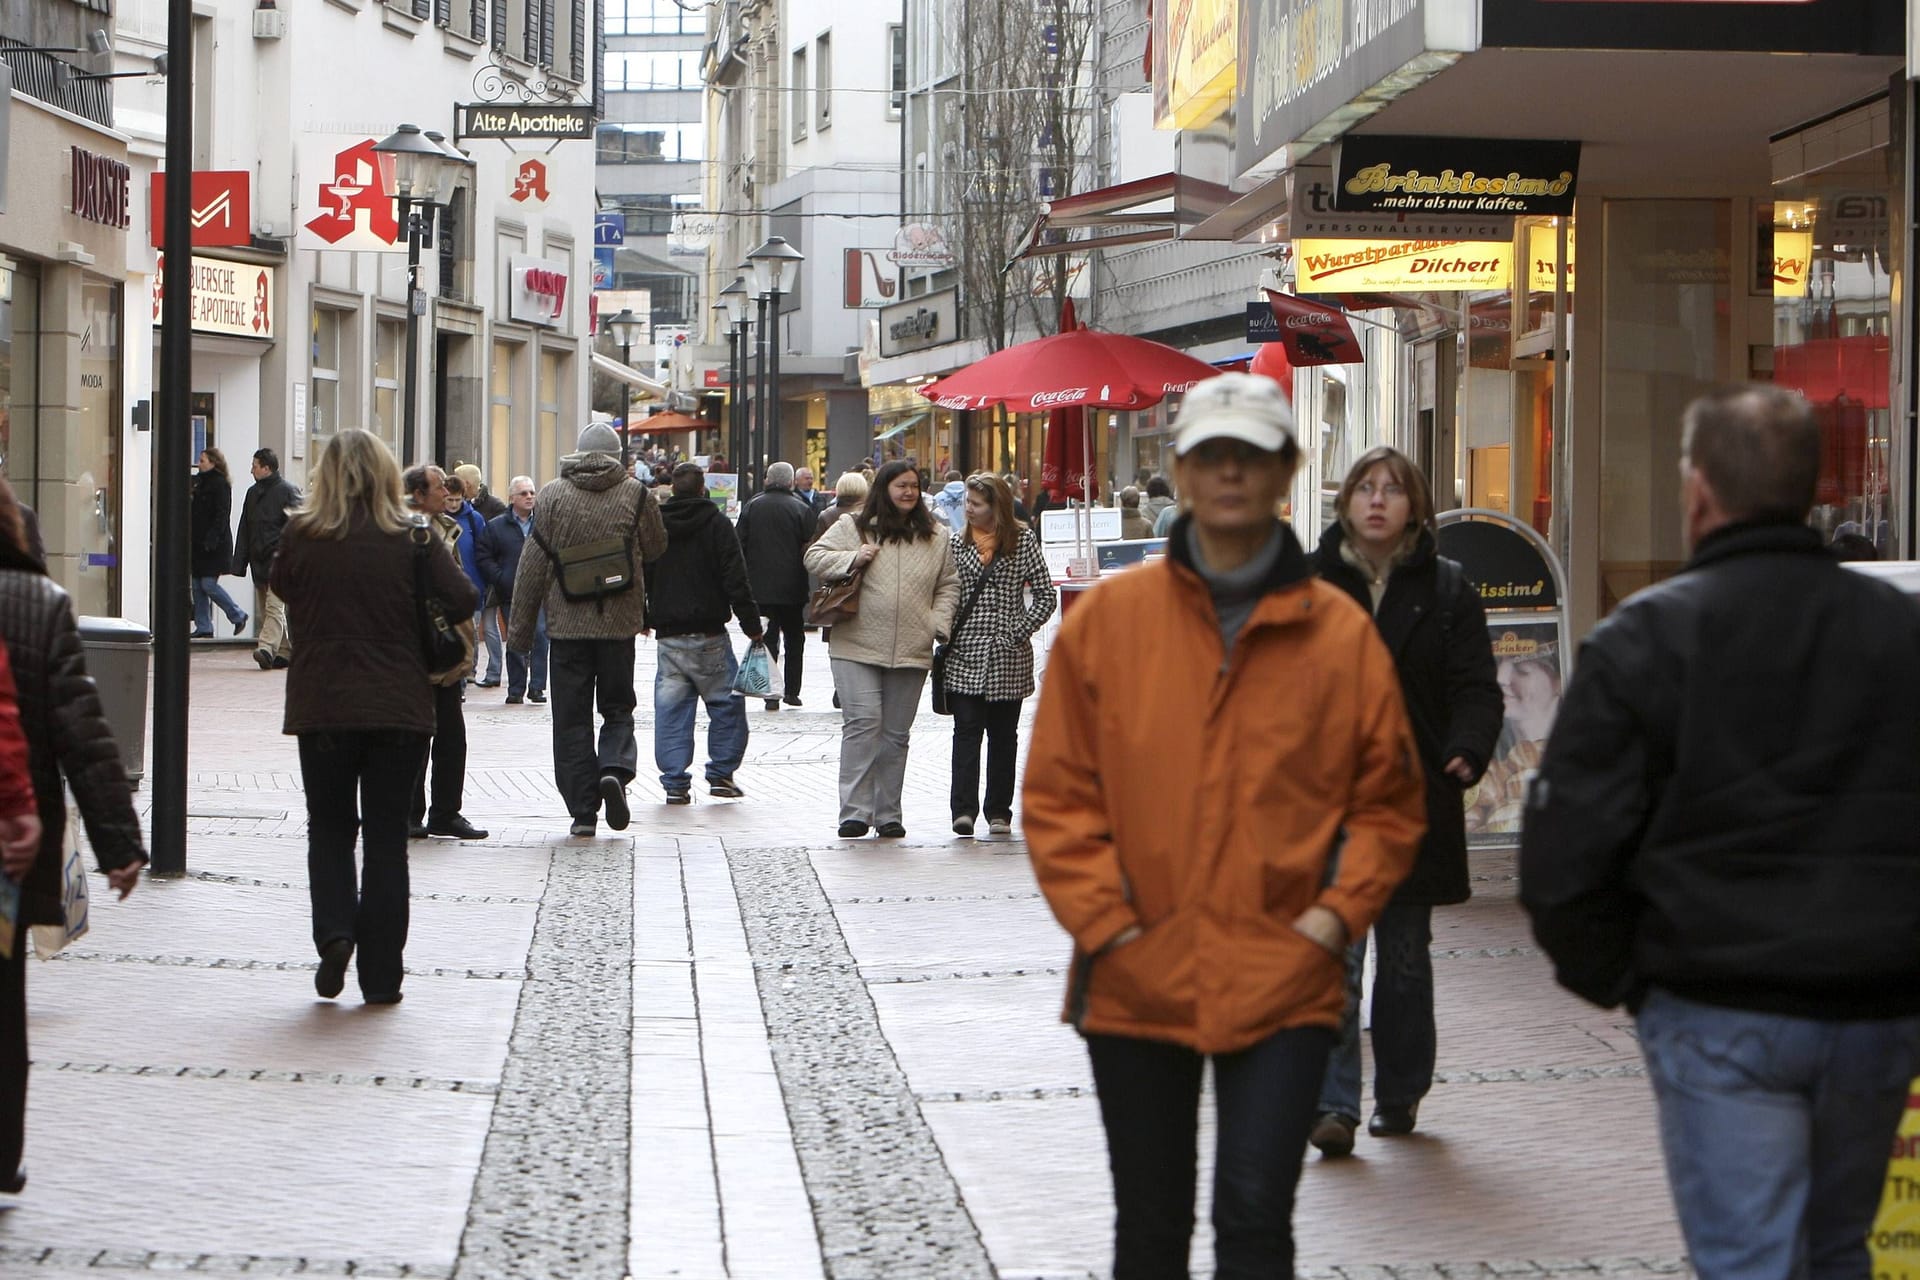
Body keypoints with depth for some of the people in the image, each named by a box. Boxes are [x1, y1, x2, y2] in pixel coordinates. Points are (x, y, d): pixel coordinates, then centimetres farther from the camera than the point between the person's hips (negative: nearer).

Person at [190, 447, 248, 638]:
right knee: (197, 586, 6)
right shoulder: (197, 482, 15)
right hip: (198, 544, 8)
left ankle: (238, 616, 7)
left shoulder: (221, 485, -9)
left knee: (208, 584, -10)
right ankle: (203, 628, 10)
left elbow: (221, 515, -16)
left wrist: (211, 540, -22)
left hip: (215, 545, -8)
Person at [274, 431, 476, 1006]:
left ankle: (334, 929, -9)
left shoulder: (302, 536, -5)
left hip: (322, 704, 0)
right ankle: (381, 974, 8)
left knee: (329, 828, 15)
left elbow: (282, 588, 12)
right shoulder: (414, 536, -7)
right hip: (400, 705, 0)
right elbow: (463, 600, -7)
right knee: (386, 835, 8)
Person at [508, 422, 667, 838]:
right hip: (619, 623, 0)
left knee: (571, 717, 6)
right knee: (618, 708, 14)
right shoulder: (636, 495, -3)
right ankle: (614, 768, -13)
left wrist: (520, 628, 5)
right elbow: (655, 549, 10)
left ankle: (582, 808, 3)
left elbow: (532, 566, 0)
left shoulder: (551, 496, -1)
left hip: (566, 624, 0)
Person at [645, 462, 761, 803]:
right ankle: (722, 774, 8)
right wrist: (752, 624, -6)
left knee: (670, 710, 5)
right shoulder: (716, 524, -5)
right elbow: (736, 580, -9)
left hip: (667, 634, 3)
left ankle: (675, 782, 1)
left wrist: (642, 619, 23)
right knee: (726, 703, 9)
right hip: (708, 635, -3)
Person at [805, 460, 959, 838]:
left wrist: (940, 623, 3)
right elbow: (814, 557, 4)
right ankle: (854, 811, -10)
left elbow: (948, 585, 18)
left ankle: (887, 814, 15)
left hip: (911, 652, 3)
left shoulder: (934, 539, 13)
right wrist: (852, 559, -12)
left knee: (896, 733, 7)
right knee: (862, 724, -12)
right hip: (857, 648, -3)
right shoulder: (853, 528, 4)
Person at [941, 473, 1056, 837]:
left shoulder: (1023, 540, 1)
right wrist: (947, 633, -4)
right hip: (965, 655, 1)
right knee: (966, 729, -8)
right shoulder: (958, 542, 7)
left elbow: (1046, 596, 0)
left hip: (1008, 657, -1)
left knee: (1003, 734, 7)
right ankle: (963, 809, -15)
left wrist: (1018, 632, -9)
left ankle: (999, 810, 14)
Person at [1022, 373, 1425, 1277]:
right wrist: (1106, 920, -7)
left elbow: (1388, 800, 7)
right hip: (1135, 984, 1)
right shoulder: (1108, 618, 1)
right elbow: (1058, 794, 2)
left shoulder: (1340, 633, 1)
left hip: (1283, 987, -1)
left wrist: (1336, 913, -6)